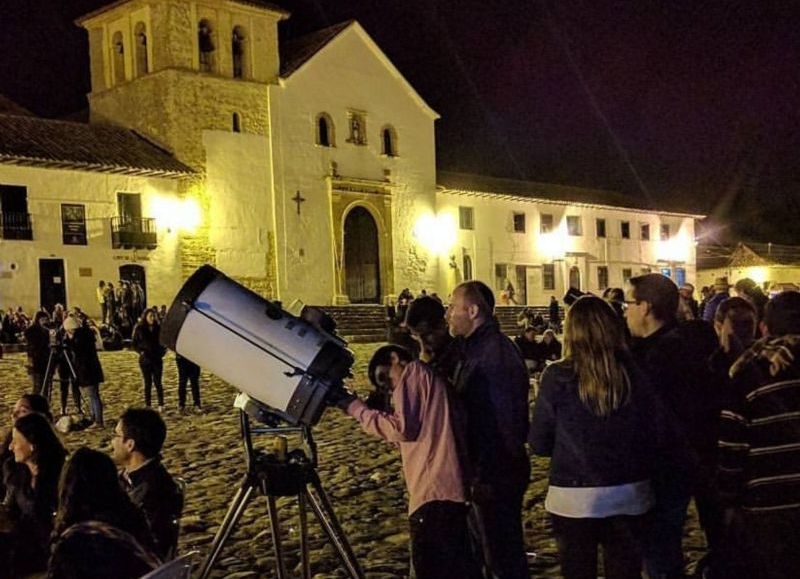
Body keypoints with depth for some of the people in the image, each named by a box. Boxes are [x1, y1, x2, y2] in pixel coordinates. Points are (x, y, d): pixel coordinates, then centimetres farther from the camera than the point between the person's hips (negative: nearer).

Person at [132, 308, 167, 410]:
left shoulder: (159, 328, 3)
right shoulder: (139, 329, -3)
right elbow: (133, 343, 2)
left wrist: (163, 351, -3)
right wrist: (141, 351, -10)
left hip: (157, 359, 1)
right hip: (145, 360, -1)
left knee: (158, 382, 0)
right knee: (148, 383, 3)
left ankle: (161, 405, 7)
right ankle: (147, 405, 9)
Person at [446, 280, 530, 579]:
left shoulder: (497, 353, -21)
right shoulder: (473, 348, 10)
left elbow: (511, 420, -24)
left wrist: (489, 473, -21)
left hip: (496, 474, -10)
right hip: (481, 470, 10)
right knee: (487, 550, 22)